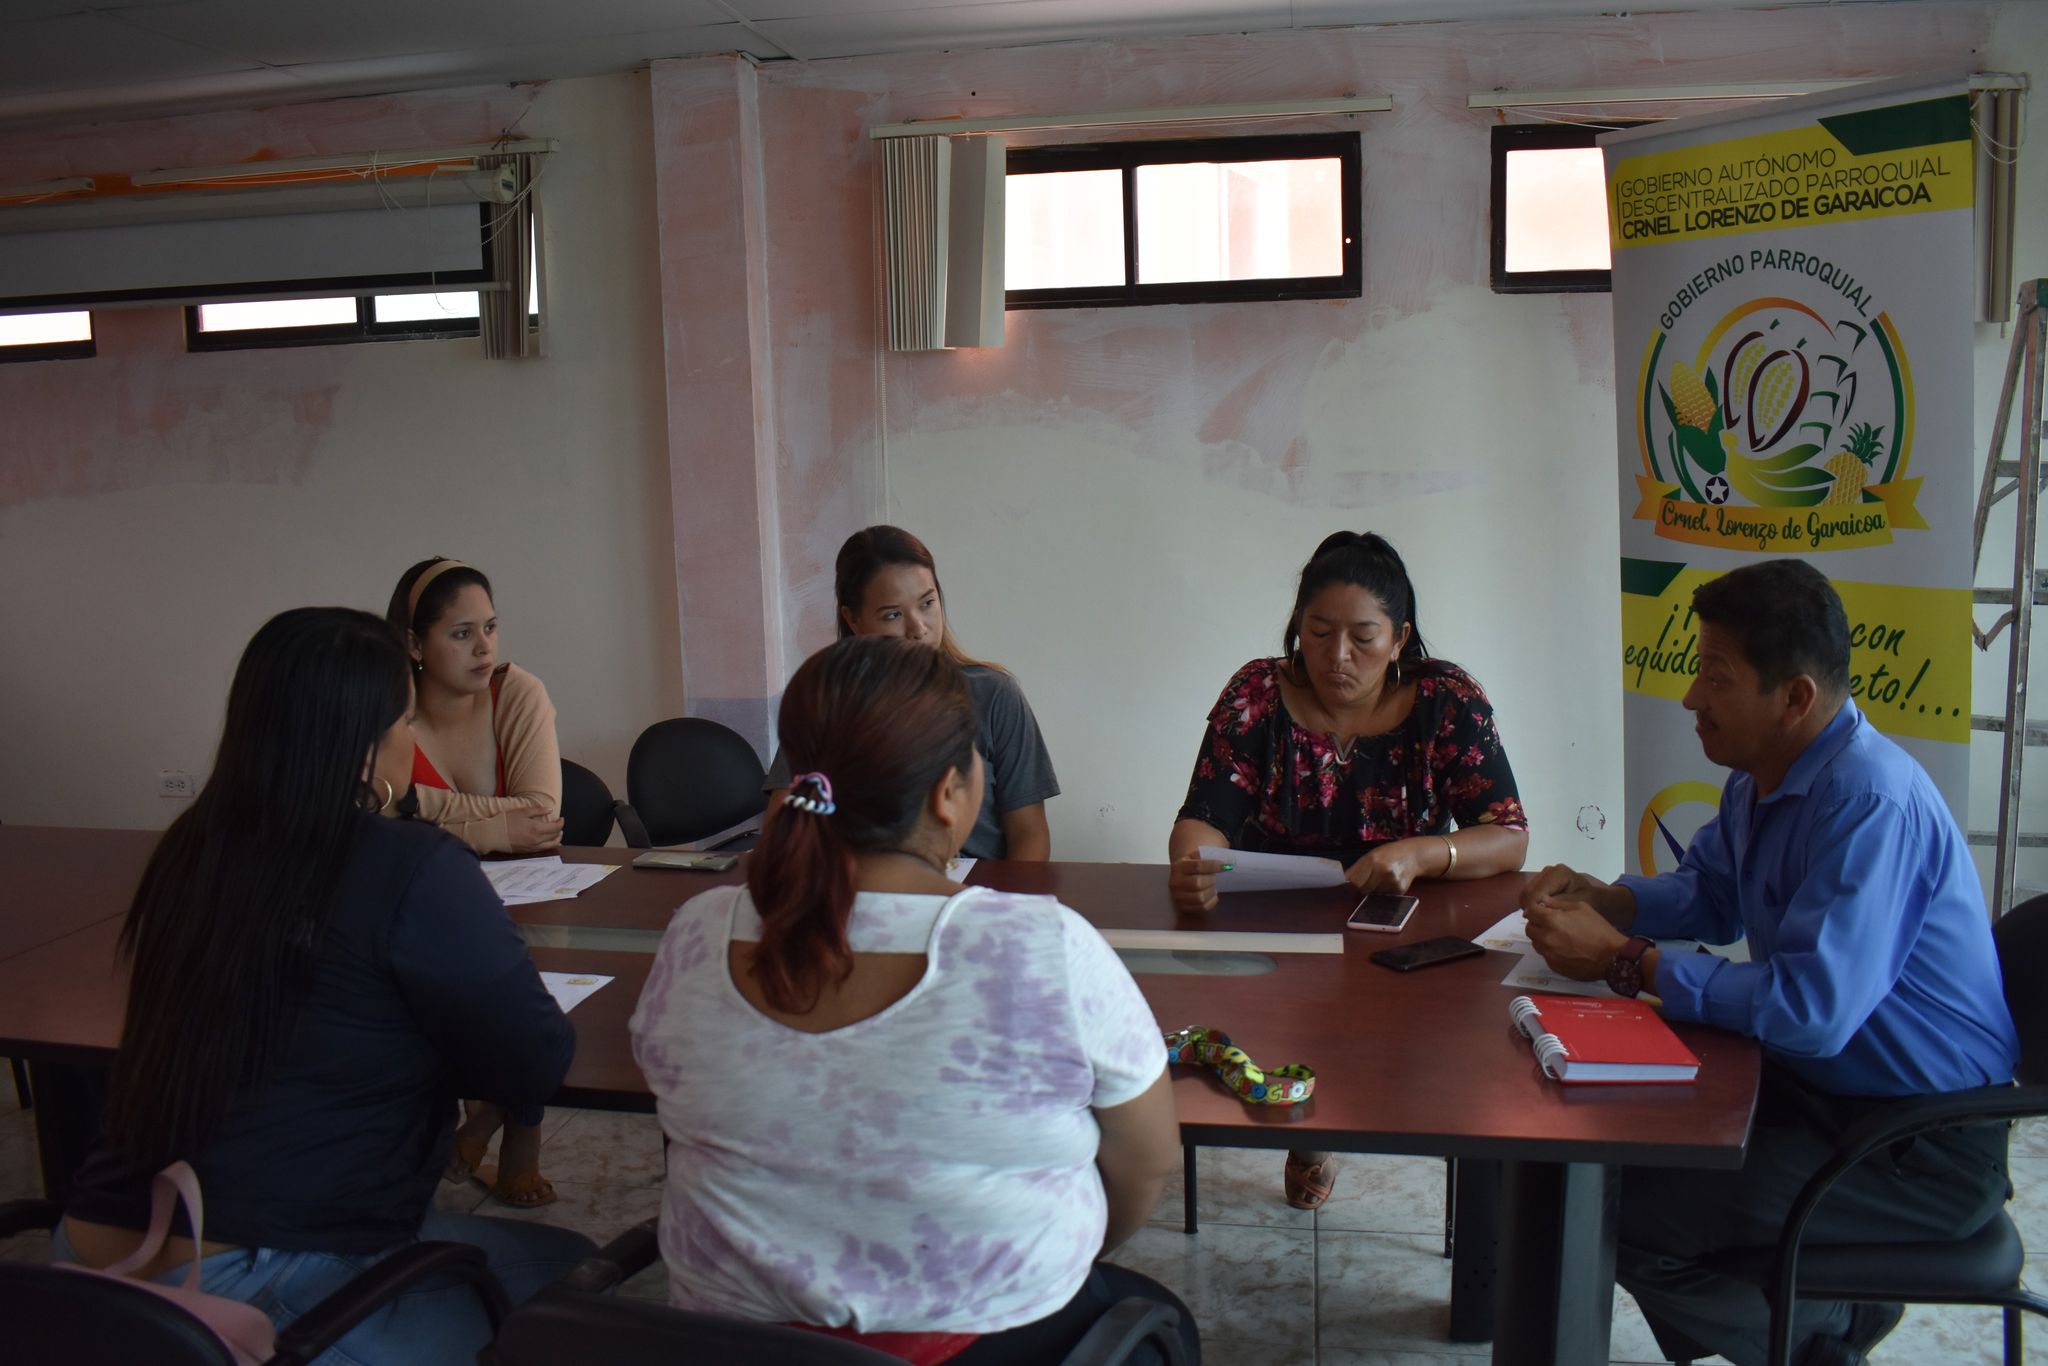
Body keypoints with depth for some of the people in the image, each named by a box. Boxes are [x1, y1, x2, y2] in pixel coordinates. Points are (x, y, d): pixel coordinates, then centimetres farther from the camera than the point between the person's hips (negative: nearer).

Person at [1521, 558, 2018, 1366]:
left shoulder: (1871, 803, -27)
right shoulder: (1764, 777, 3)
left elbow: (1812, 1010, -33)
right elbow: (1709, 894, 20)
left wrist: (1624, 961, -26)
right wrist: (1599, 899, 1)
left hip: (1920, 1148, -9)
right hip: (1823, 1086, 10)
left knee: (1624, 1217, -18)